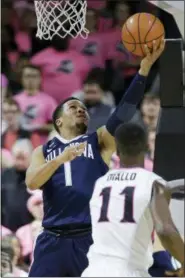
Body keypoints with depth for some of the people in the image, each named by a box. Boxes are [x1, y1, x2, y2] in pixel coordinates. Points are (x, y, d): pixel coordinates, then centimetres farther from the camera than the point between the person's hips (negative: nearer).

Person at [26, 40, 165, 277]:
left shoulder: (99, 141, 13)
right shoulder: (44, 151, 17)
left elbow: (124, 111, -2)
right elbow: (31, 183, -2)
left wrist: (145, 67, -13)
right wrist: (59, 159, -19)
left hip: (92, 238, -1)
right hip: (54, 240, 1)